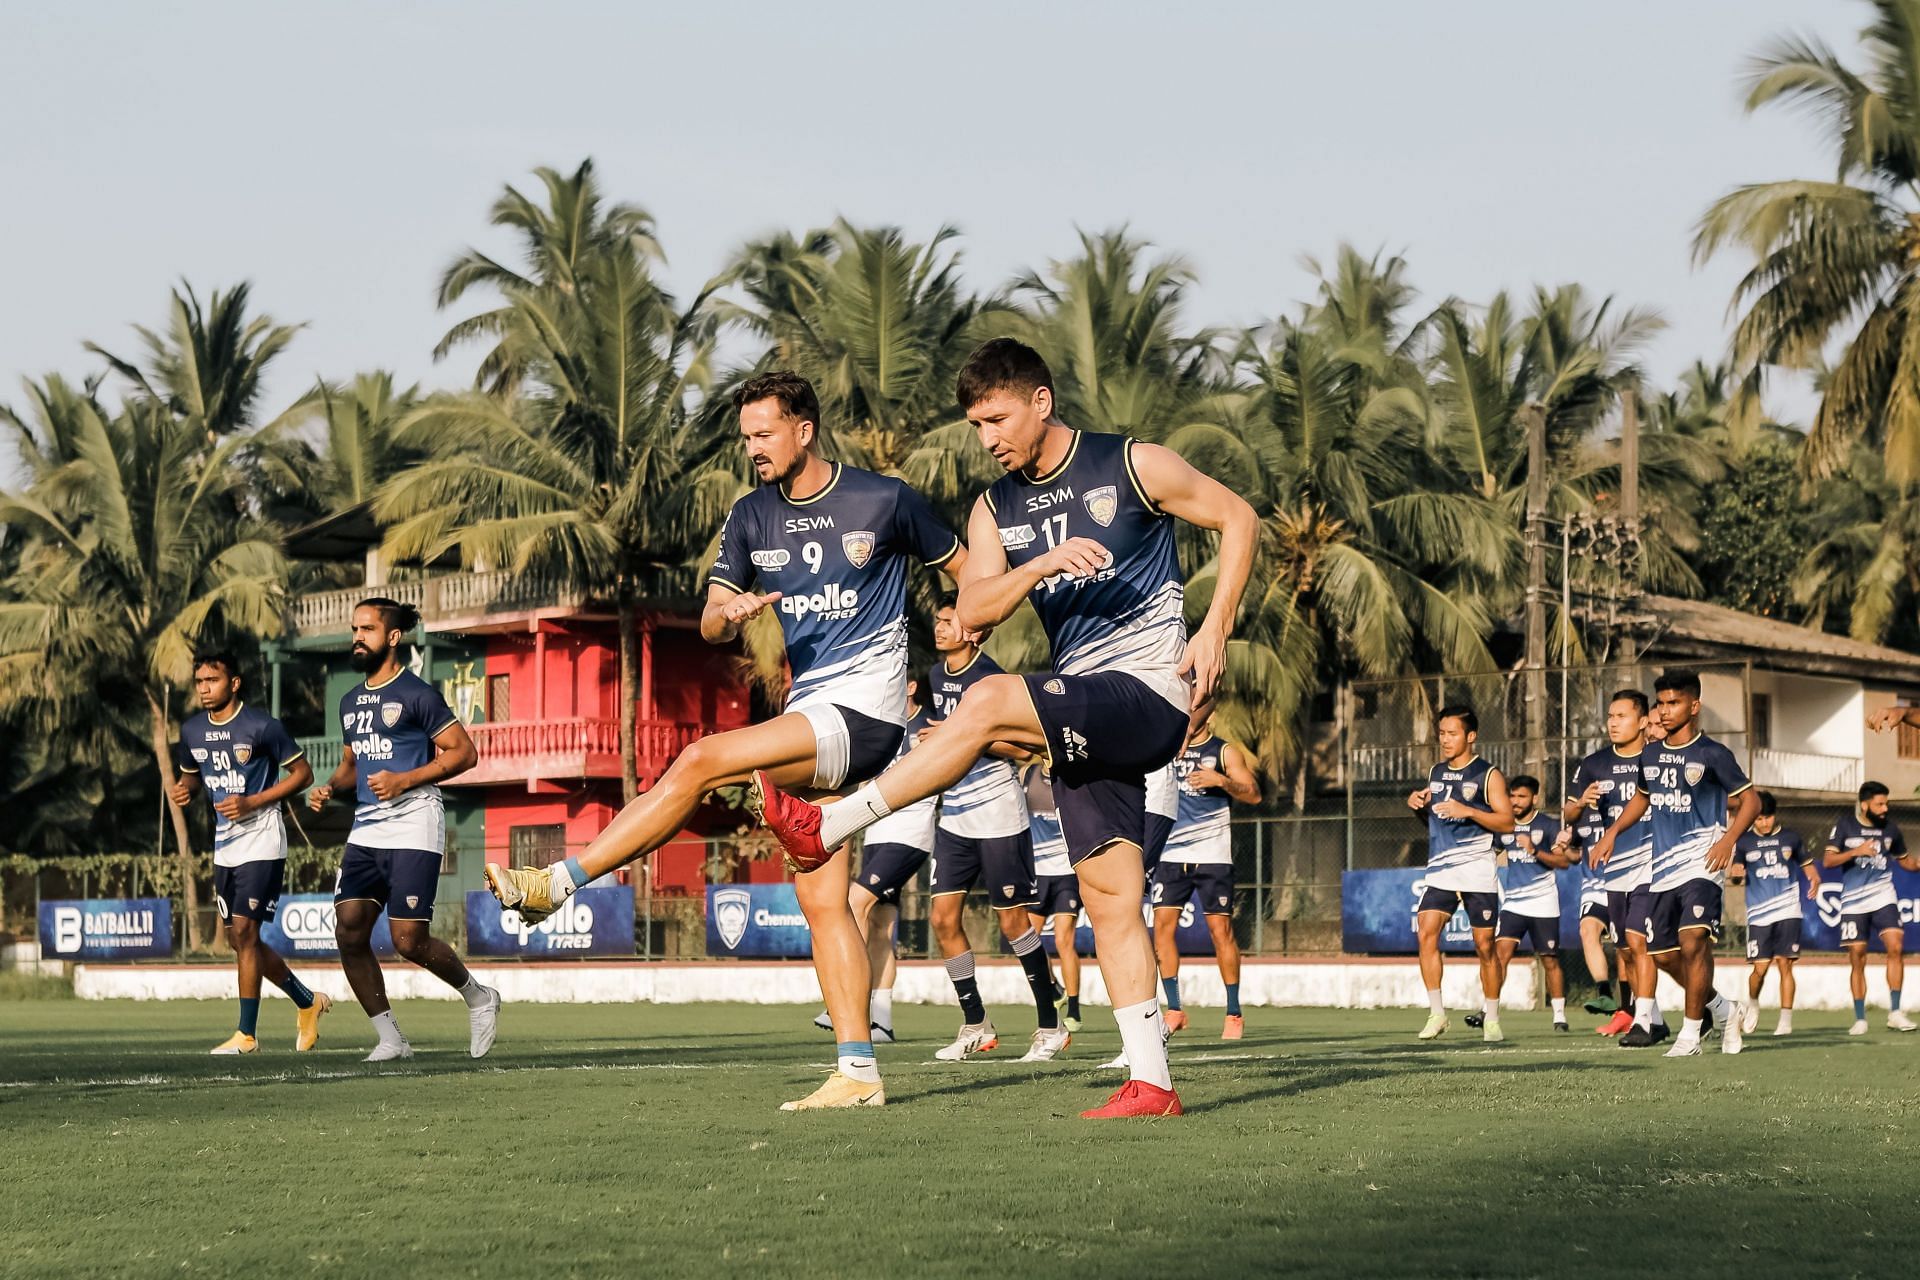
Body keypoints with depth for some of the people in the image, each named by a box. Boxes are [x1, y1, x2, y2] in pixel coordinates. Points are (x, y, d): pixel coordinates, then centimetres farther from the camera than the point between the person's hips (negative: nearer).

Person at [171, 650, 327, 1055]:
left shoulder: (261, 726, -12)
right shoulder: (191, 731, 7)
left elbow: (302, 772, -7)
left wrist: (252, 802, -16)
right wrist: (185, 790, -1)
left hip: (262, 841, -7)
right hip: (224, 845, 7)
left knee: (244, 932, -14)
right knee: (241, 941, 10)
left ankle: (246, 1034, -7)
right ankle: (308, 1002, 29)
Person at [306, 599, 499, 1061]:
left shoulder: (417, 694, -6)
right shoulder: (351, 702, 17)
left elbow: (464, 752, -8)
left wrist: (405, 780, -16)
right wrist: (330, 787, 8)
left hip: (413, 825, -7)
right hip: (366, 829, 7)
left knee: (409, 941, -11)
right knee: (349, 932, -6)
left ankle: (479, 997, 16)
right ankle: (390, 1040, 4)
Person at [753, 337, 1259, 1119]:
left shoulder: (1132, 466, -2)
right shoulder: (997, 510, 12)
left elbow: (1238, 519, 3)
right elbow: (973, 610, -2)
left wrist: (1213, 632, -6)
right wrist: (1044, 565, -20)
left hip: (1150, 694, -7)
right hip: (1083, 716, 7)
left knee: (990, 703, -27)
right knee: (1109, 897, 1)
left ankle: (827, 828, -22)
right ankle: (1150, 1084, 2)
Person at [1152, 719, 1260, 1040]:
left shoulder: (1225, 752, 2)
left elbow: (1253, 795, -5)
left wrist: (1221, 780, -21)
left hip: (1213, 857, -3)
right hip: (1171, 855, 4)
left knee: (1221, 929, -4)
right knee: (1163, 924, -6)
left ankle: (1234, 1014, 4)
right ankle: (1174, 1010, 0)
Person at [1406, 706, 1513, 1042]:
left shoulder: (1487, 775, -2)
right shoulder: (1436, 773, 15)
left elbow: (1507, 822, -8)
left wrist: (1468, 811, -20)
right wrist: (1418, 806, 4)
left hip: (1477, 872, -4)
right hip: (1440, 870, 4)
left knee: (1484, 945, 0)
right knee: (1426, 932, -14)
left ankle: (1491, 1020, 10)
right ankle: (1436, 1013, -10)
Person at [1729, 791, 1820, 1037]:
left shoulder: (1790, 839, 8)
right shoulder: (1744, 842, 6)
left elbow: (1807, 863, 18)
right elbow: (1734, 875, 6)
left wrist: (1814, 879, -4)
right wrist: (1734, 873, -18)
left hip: (1787, 910, 0)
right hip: (1759, 913, 0)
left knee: (1785, 964, -7)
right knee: (1760, 968, -4)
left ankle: (1786, 1019, -2)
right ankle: (1752, 1004, 25)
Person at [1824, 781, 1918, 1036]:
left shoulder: (1890, 828, 5)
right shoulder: (1845, 825, -2)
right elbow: (1828, 861, -7)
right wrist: (1855, 852, -21)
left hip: (1883, 897, 1)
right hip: (1853, 902, -1)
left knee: (1896, 947, -17)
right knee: (1857, 960, 0)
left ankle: (1894, 1013, -14)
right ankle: (1860, 1019, 9)